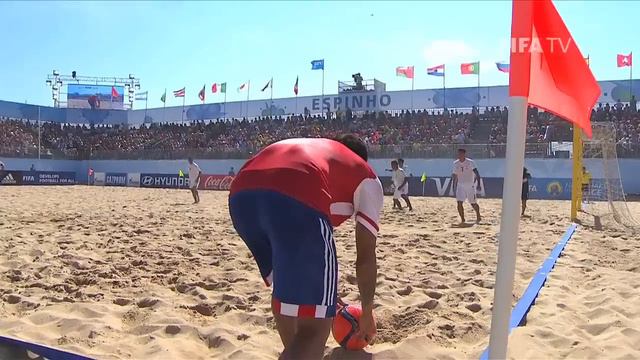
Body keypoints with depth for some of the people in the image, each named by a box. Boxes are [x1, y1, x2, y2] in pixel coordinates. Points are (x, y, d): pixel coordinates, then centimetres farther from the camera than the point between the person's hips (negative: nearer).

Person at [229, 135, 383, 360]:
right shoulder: (366, 177, 29)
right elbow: (366, 257, 26)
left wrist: (327, 295, 61)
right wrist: (367, 313, 42)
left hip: (242, 194, 7)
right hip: (296, 200, -6)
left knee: (285, 287, 32)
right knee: (315, 326, 2)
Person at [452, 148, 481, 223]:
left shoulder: (470, 162, -11)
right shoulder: (455, 163, 2)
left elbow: (477, 173, -16)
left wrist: (478, 184, -27)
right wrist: (454, 186, 14)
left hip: (470, 185, -3)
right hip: (460, 185, 3)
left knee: (473, 203, 7)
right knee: (459, 202, -13)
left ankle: (478, 217, 32)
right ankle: (462, 219, 2)